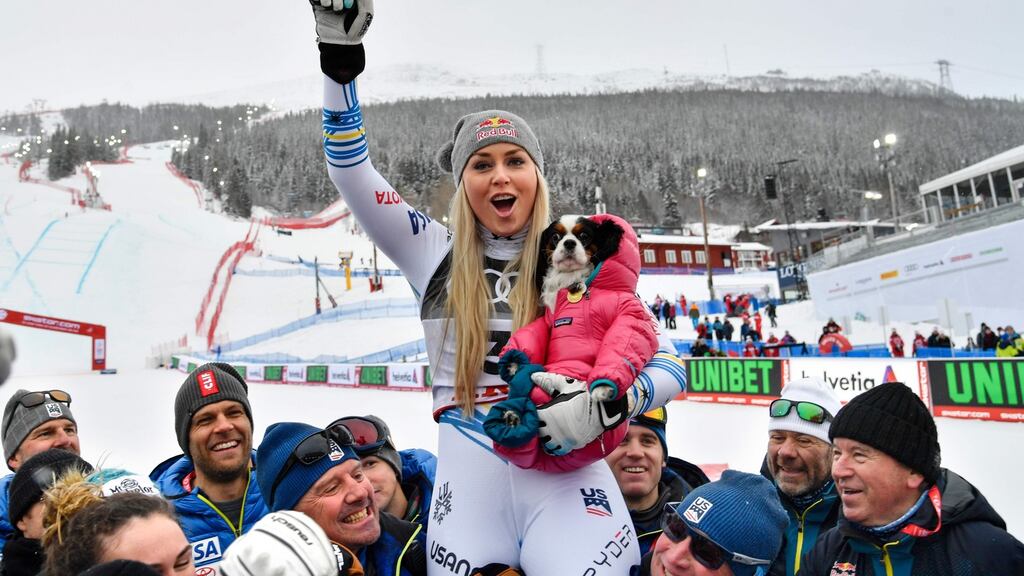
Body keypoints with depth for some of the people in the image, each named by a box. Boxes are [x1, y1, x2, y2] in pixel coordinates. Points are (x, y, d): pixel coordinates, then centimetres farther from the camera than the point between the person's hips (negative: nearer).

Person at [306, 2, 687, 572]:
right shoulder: (435, 253, 7)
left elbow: (670, 366, 2)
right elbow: (351, 170, 5)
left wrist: (605, 407, -17)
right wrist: (340, 55, -4)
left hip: (563, 467, -1)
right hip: (470, 471, 2)